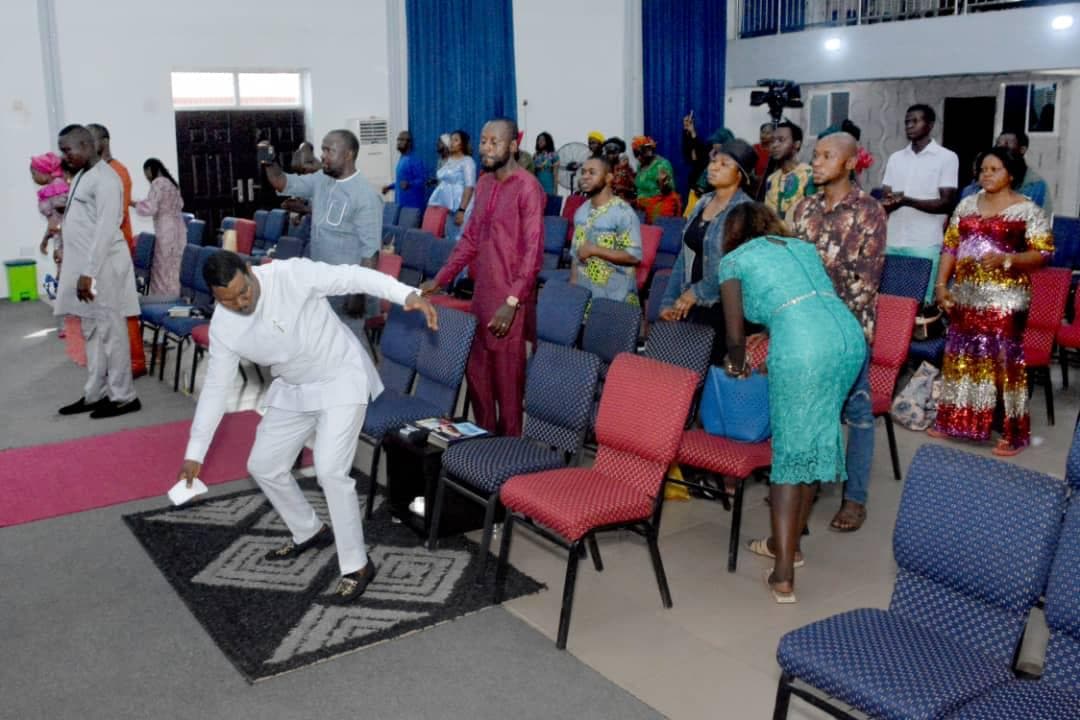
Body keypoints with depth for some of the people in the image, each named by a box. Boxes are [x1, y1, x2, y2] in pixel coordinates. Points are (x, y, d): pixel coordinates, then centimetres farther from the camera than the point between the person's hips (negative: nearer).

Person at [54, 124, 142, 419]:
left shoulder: (105, 178, -14)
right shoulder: (82, 176, 15)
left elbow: (105, 229, -20)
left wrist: (89, 273, -22)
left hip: (102, 266, -9)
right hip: (85, 264, 10)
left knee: (110, 331, -2)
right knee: (92, 332, 14)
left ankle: (123, 397, 7)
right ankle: (95, 394, 23)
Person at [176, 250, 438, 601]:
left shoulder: (291, 274, -25)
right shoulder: (223, 327, -10)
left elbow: (353, 276, -26)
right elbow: (215, 387, -2)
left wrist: (408, 295, -41)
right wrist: (194, 452, 0)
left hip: (341, 379, -6)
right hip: (293, 390, 7)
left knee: (330, 470, -18)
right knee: (263, 465, 11)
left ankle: (357, 565, -2)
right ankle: (309, 533, 35)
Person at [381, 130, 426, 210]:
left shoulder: (415, 159, -13)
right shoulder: (402, 158, 16)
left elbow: (423, 180, -19)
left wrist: (409, 184, -34)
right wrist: (389, 187, 22)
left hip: (412, 204, -9)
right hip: (401, 203, 9)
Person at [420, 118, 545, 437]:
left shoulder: (527, 187, -13)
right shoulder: (484, 183, 11)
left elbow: (533, 252, -18)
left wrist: (512, 301, -23)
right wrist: (440, 278, 12)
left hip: (510, 299, -8)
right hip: (481, 294, 8)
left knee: (507, 379, 3)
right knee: (476, 370, 16)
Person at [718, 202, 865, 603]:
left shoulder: (734, 259, 16)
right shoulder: (803, 246, 31)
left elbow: (736, 336, 13)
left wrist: (736, 366, 33)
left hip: (804, 347, -6)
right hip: (850, 336, 6)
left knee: (790, 452, 2)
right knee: (816, 440, 18)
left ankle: (783, 575, 1)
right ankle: (787, 543, 30)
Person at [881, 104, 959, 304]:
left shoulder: (947, 157, -1)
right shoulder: (895, 158, 14)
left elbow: (947, 203, -7)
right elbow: (884, 200, 13)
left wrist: (908, 201, -21)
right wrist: (887, 203, -13)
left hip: (925, 245, -5)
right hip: (892, 243, 5)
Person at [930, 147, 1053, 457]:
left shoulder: (1027, 210, -4)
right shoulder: (967, 205, 11)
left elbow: (1043, 253, -7)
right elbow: (950, 246, 11)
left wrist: (1006, 259, -21)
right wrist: (941, 284, 2)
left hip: (1004, 300, -5)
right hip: (965, 296, 5)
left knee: (1004, 360, -4)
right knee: (961, 357, 10)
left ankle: (1012, 434, 5)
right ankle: (955, 420, 23)